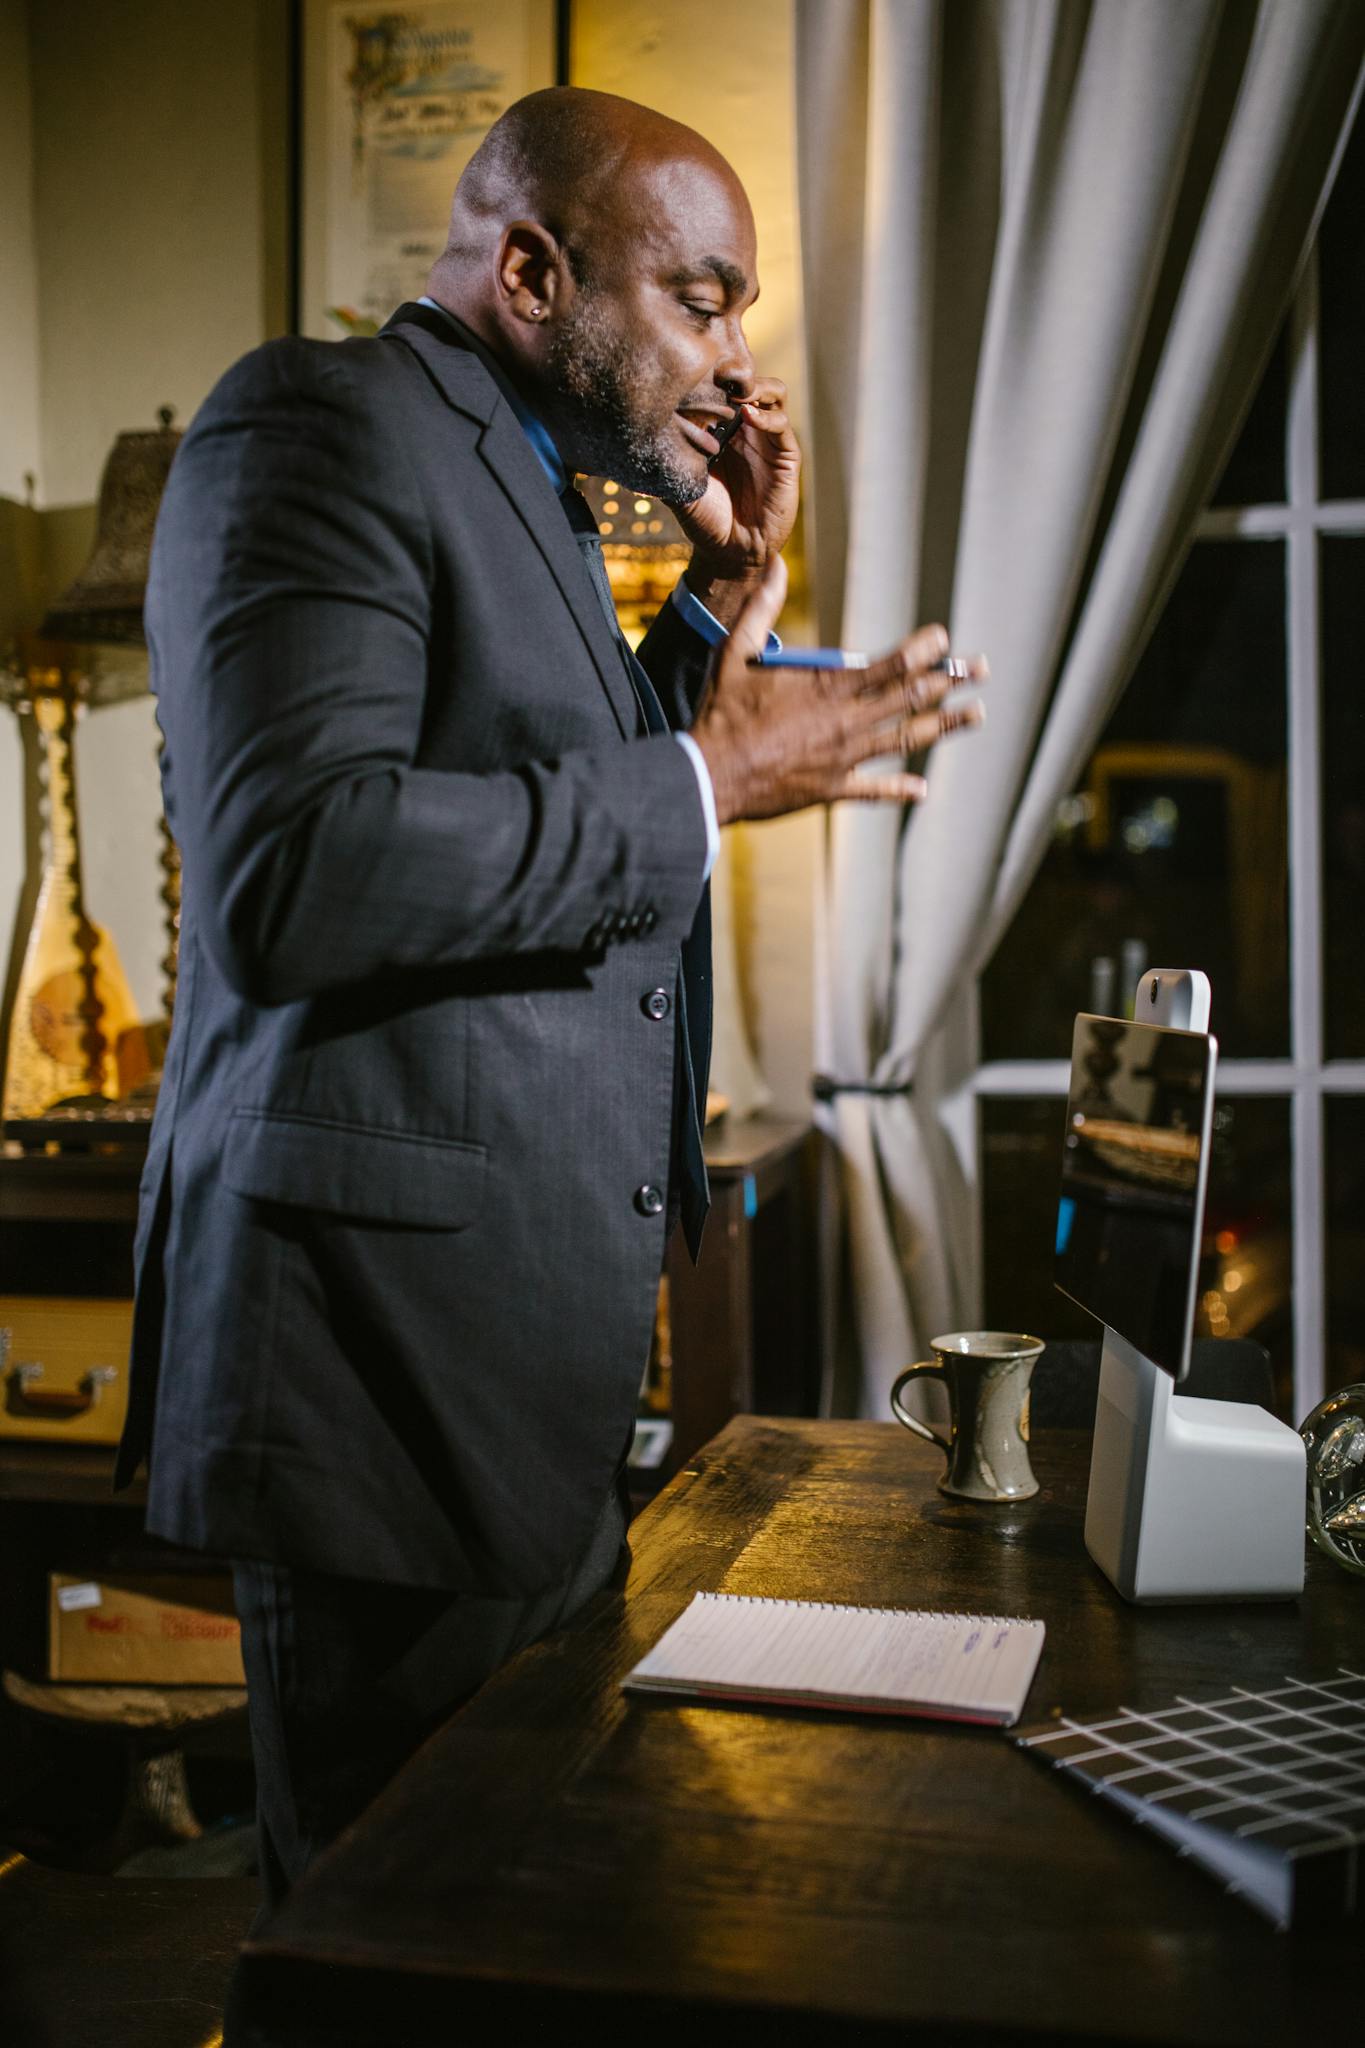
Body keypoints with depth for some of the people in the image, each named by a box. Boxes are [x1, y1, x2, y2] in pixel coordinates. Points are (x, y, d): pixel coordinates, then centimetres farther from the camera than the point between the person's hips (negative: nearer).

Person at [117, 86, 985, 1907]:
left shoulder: (526, 485, 21)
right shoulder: (322, 422, -9)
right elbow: (294, 869, -24)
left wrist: (730, 597, 15)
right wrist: (704, 779, -17)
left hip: (531, 1368, 10)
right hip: (401, 1348, -9)